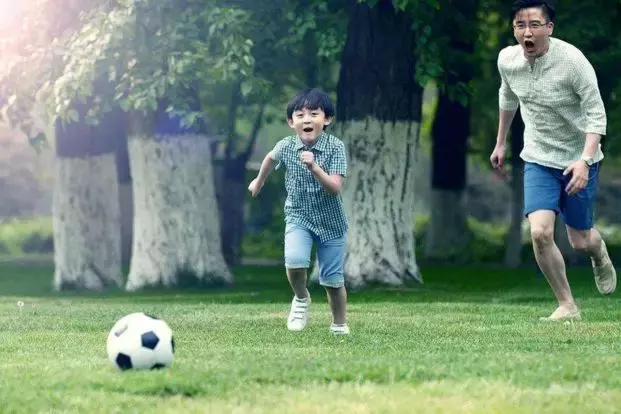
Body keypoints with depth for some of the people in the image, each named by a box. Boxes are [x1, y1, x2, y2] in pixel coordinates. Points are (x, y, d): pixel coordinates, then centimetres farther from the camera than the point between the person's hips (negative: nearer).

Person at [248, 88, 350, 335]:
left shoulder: (335, 148, -18)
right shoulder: (286, 147, -10)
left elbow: (335, 188, -25)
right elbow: (271, 158, 15)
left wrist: (314, 167, -39)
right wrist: (259, 181, 30)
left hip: (330, 221, -1)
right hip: (298, 216, 1)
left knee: (333, 279, 5)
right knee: (294, 261, -25)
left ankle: (339, 324, 29)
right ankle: (301, 299, 5)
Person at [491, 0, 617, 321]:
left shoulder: (572, 61, -25)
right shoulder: (507, 60, -10)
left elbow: (596, 115, -21)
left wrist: (584, 161, -33)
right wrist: (501, 143, 21)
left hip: (577, 159, -3)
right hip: (538, 159, 3)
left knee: (580, 241, 8)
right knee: (540, 233, -16)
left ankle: (600, 256, 47)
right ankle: (567, 307, 1)